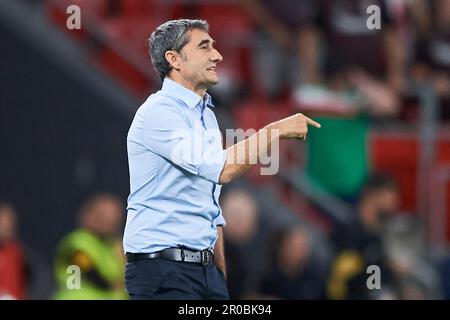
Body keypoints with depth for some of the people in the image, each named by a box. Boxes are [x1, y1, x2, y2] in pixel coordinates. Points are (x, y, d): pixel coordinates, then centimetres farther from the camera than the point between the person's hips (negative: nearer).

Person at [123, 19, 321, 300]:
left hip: (206, 267, 9)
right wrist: (276, 131, -17)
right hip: (162, 267, -9)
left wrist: (221, 275, 19)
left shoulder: (207, 116, 18)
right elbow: (221, 168, -24)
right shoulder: (159, 111, -12)